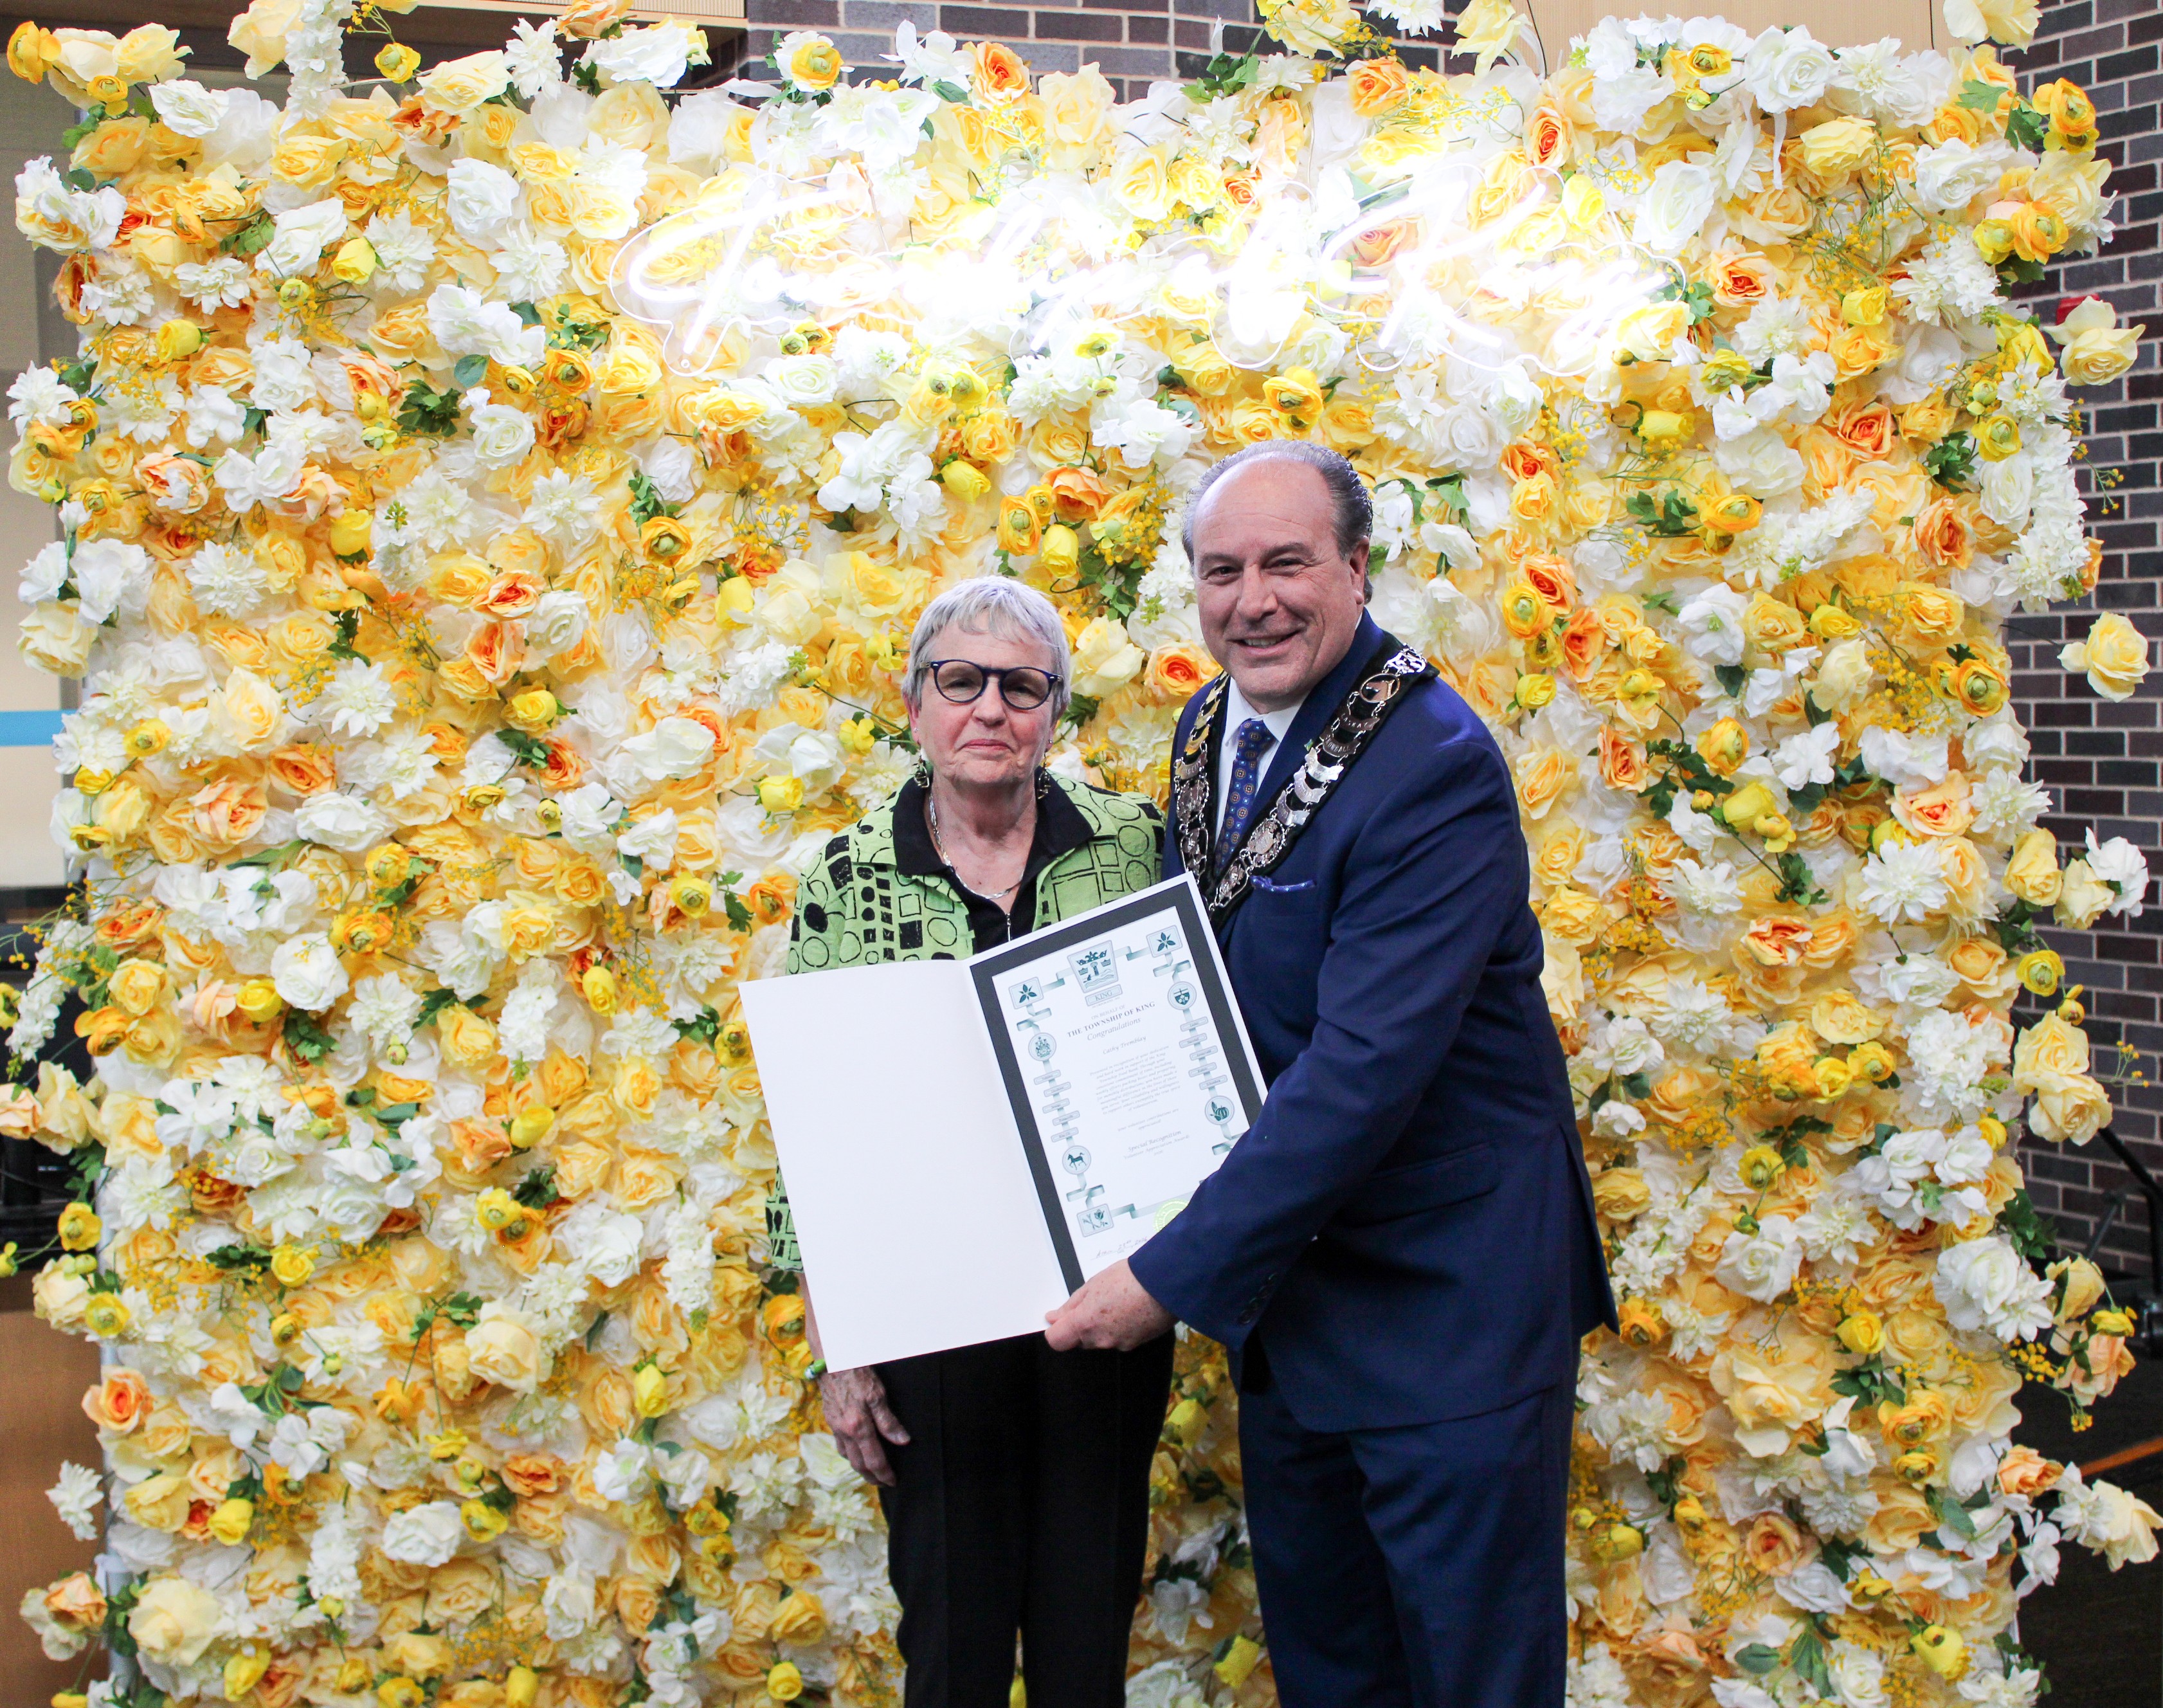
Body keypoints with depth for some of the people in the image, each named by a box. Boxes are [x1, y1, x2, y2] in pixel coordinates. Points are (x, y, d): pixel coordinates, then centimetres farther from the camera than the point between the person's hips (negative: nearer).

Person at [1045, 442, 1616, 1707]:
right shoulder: (1209, 733, 5)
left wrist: (1173, 1276, -24)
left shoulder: (1439, 768, -22)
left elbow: (1362, 1072, -27)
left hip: (1442, 1305, -7)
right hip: (1284, 1286, 8)